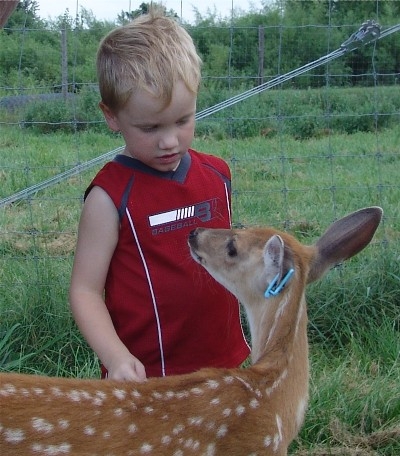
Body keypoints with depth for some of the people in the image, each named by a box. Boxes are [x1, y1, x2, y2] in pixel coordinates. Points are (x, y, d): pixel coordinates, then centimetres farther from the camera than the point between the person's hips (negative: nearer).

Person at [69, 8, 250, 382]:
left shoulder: (217, 175, 1)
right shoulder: (111, 196, -15)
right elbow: (85, 290, -13)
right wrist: (116, 357, -26)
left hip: (224, 363, 5)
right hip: (147, 375, -5)